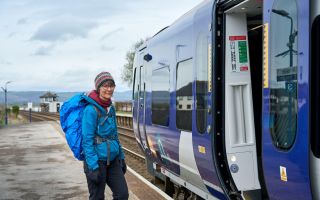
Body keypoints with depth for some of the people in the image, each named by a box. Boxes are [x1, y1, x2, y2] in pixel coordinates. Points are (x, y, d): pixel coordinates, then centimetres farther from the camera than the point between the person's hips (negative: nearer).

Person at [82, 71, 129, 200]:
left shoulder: (111, 108, 9)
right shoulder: (91, 110, -15)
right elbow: (87, 140, -17)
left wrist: (121, 157, 16)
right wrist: (93, 167, -21)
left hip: (112, 160, 7)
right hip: (97, 161, -7)